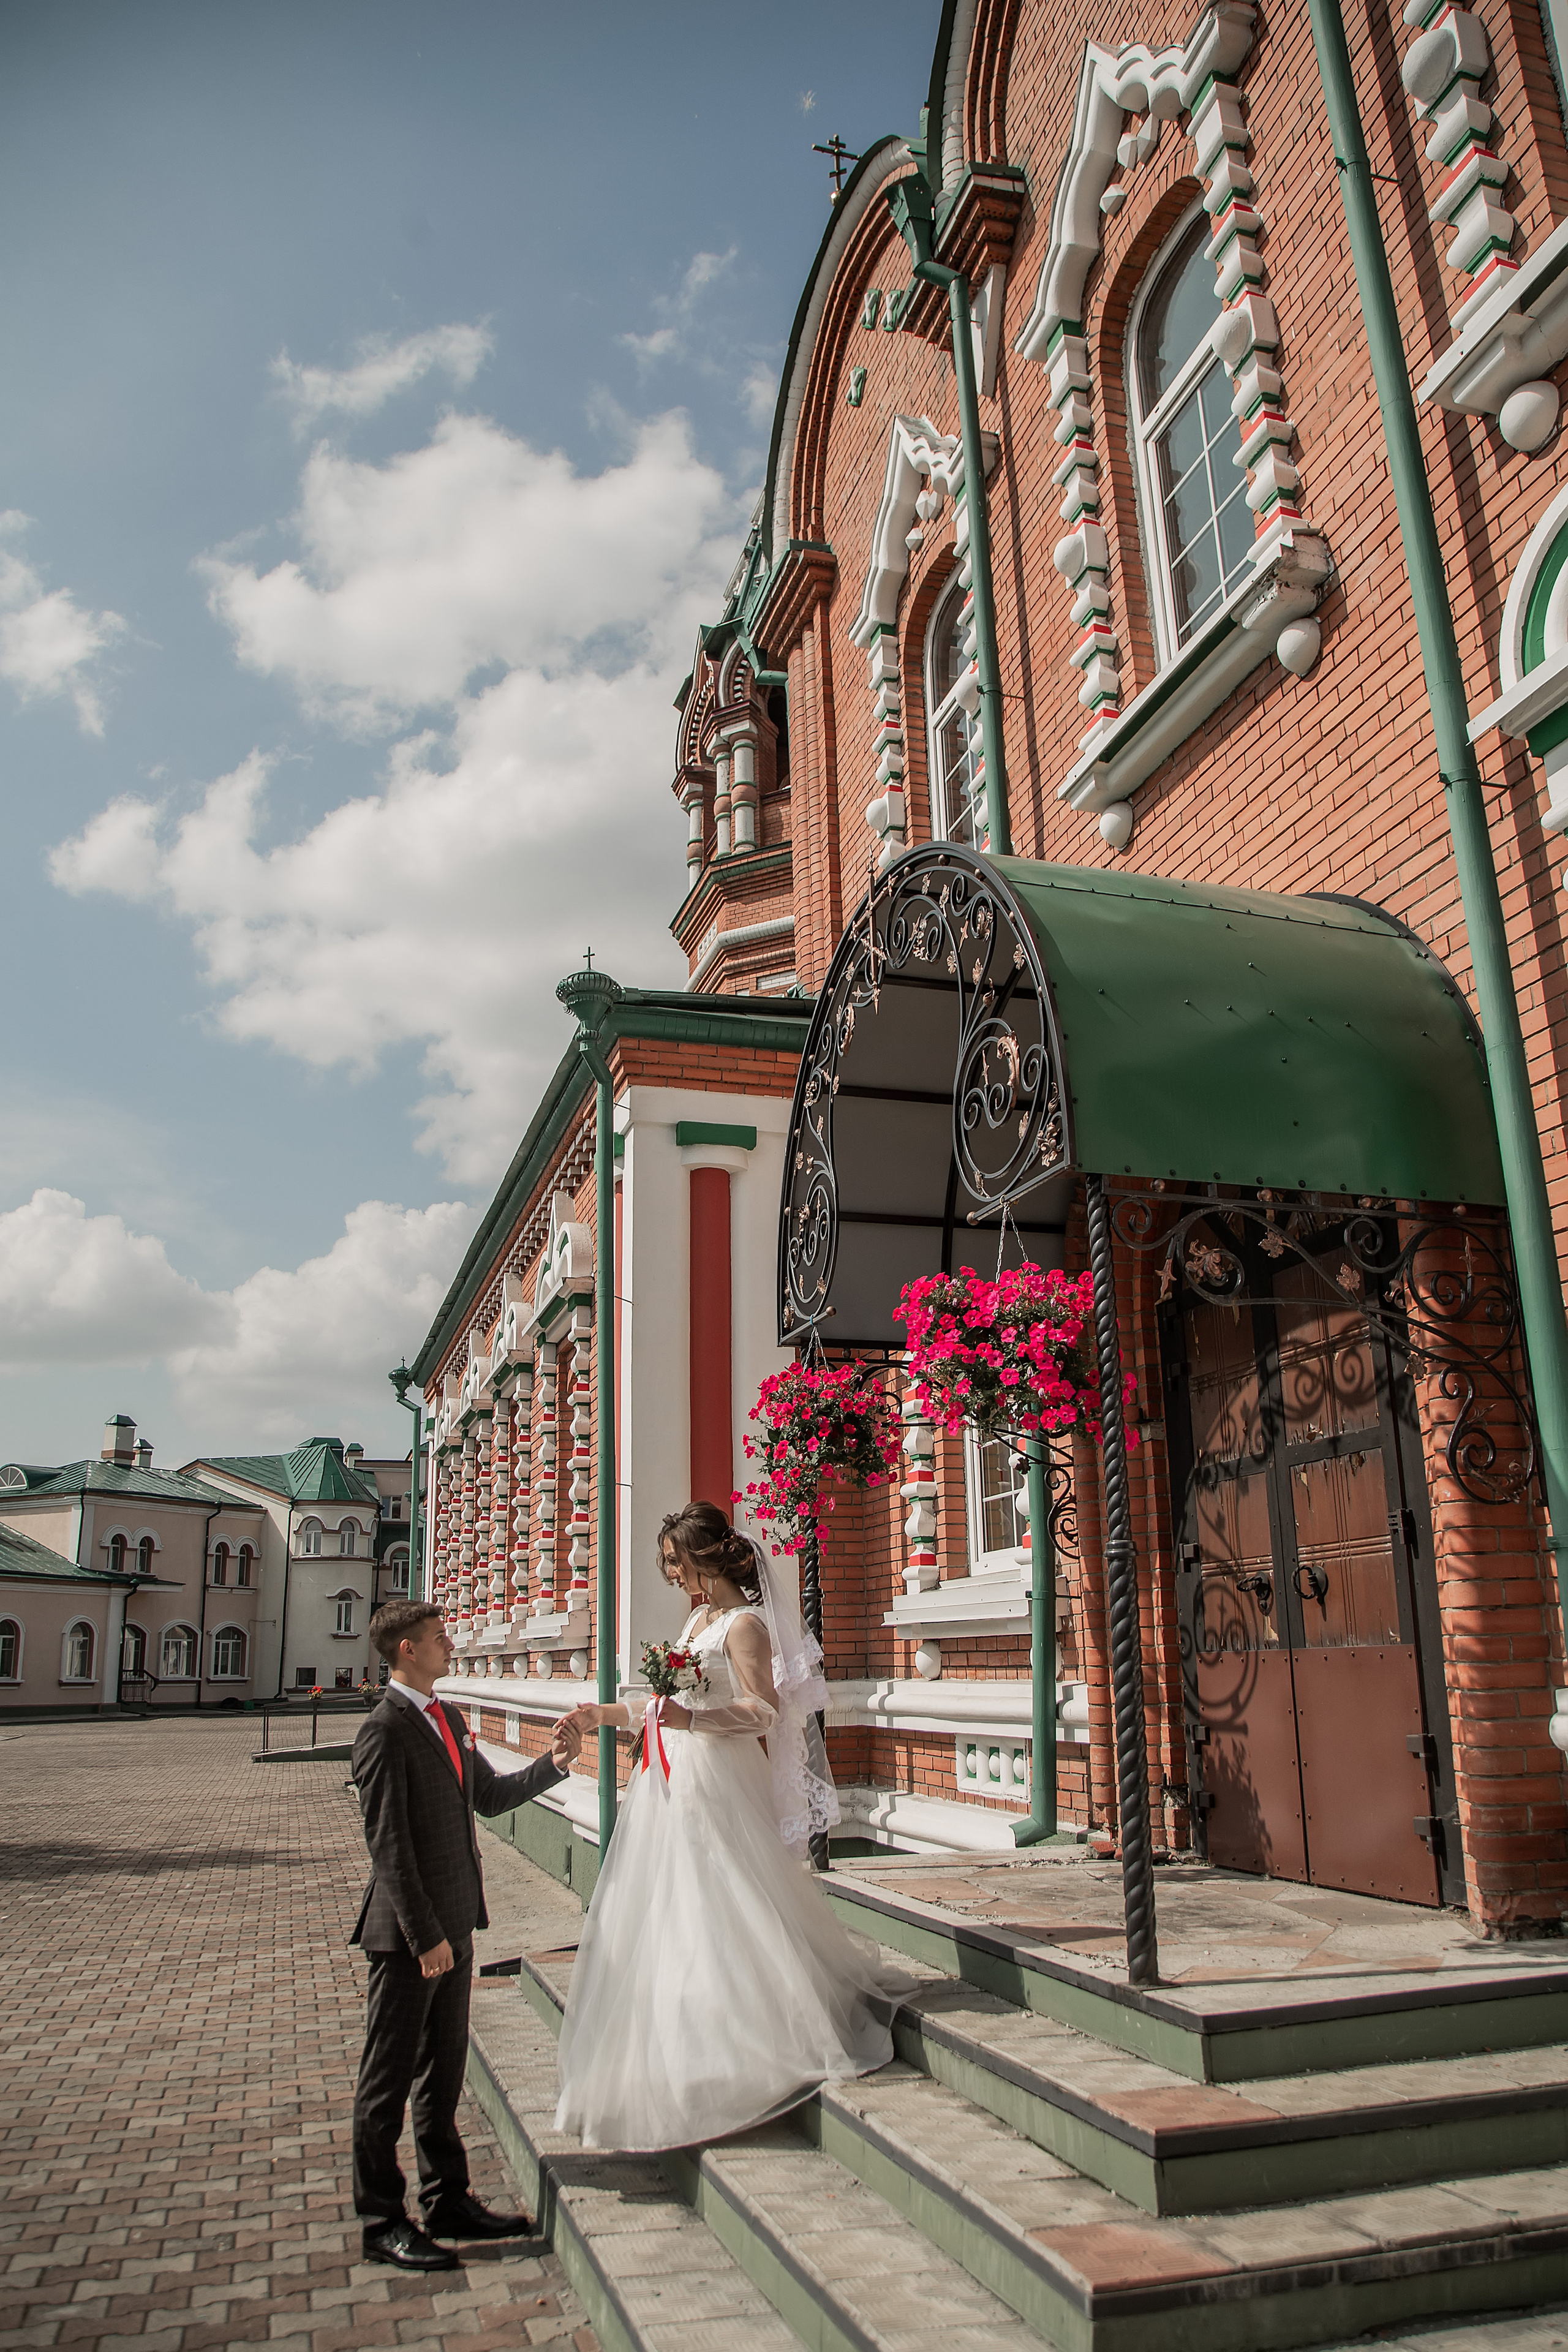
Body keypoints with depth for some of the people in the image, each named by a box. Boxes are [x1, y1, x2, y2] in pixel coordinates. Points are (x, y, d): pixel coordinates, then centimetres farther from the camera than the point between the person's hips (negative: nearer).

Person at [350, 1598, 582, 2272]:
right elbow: (388, 1843, -20)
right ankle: (381, 2222, 17)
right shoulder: (385, 1729, -18)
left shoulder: (448, 1719, 11)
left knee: (444, 2067, 18)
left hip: (453, 1925, 9)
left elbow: (489, 1794, 18)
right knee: (390, 2077, 5)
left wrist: (553, 1762, 3)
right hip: (408, 1935, -9)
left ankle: (448, 2201, 30)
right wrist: (424, 1936, -20)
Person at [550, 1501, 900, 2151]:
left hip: (716, 1787, -9)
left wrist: (692, 1720, -31)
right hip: (672, 1784, 9)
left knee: (721, 1921, -7)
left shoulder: (744, 1624, -10)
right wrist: (603, 1715, 19)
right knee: (664, 1922, 9)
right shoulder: (698, 1620, 16)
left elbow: (763, 1710, -18)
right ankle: (674, 2062, 17)